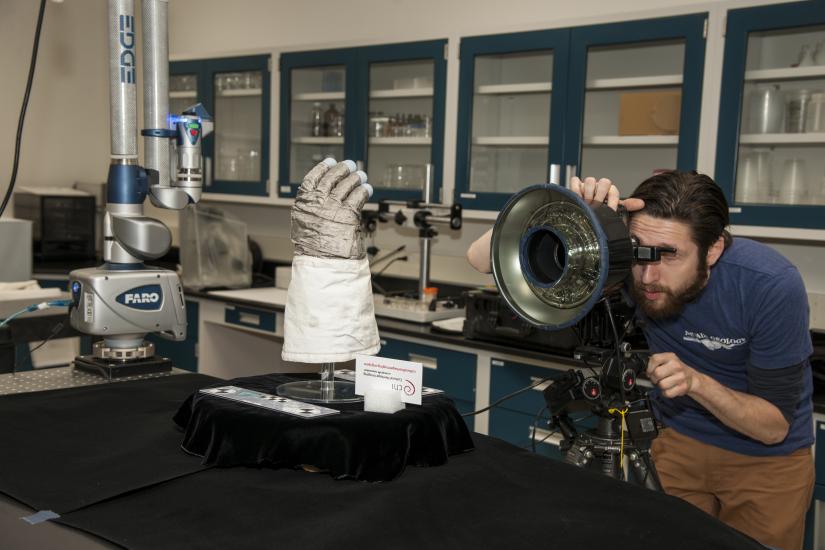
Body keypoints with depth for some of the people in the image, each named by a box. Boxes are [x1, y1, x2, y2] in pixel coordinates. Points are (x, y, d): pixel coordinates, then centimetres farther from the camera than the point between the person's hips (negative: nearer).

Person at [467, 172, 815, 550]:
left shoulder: (771, 285, -30)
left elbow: (773, 426, -20)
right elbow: (483, 259, -29)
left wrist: (695, 381, -38)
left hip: (767, 458, -1)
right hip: (678, 441, 2)